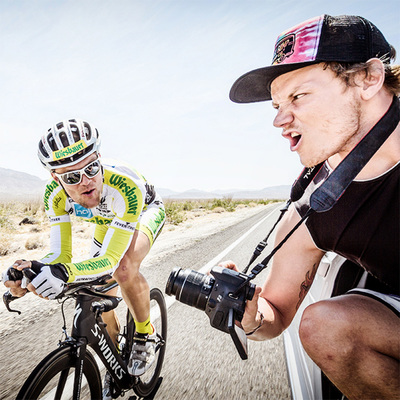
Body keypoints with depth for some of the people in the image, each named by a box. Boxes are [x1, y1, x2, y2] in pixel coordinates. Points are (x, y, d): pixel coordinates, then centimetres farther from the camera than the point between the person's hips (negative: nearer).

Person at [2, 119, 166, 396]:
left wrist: (66, 273, -58)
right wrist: (29, 270, -45)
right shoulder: (56, 194, -30)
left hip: (146, 210, -4)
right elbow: (61, 255, -25)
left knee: (124, 270, -35)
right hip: (107, 219, 5)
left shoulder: (125, 185, -45)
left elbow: (110, 259, -42)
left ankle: (145, 335, -2)